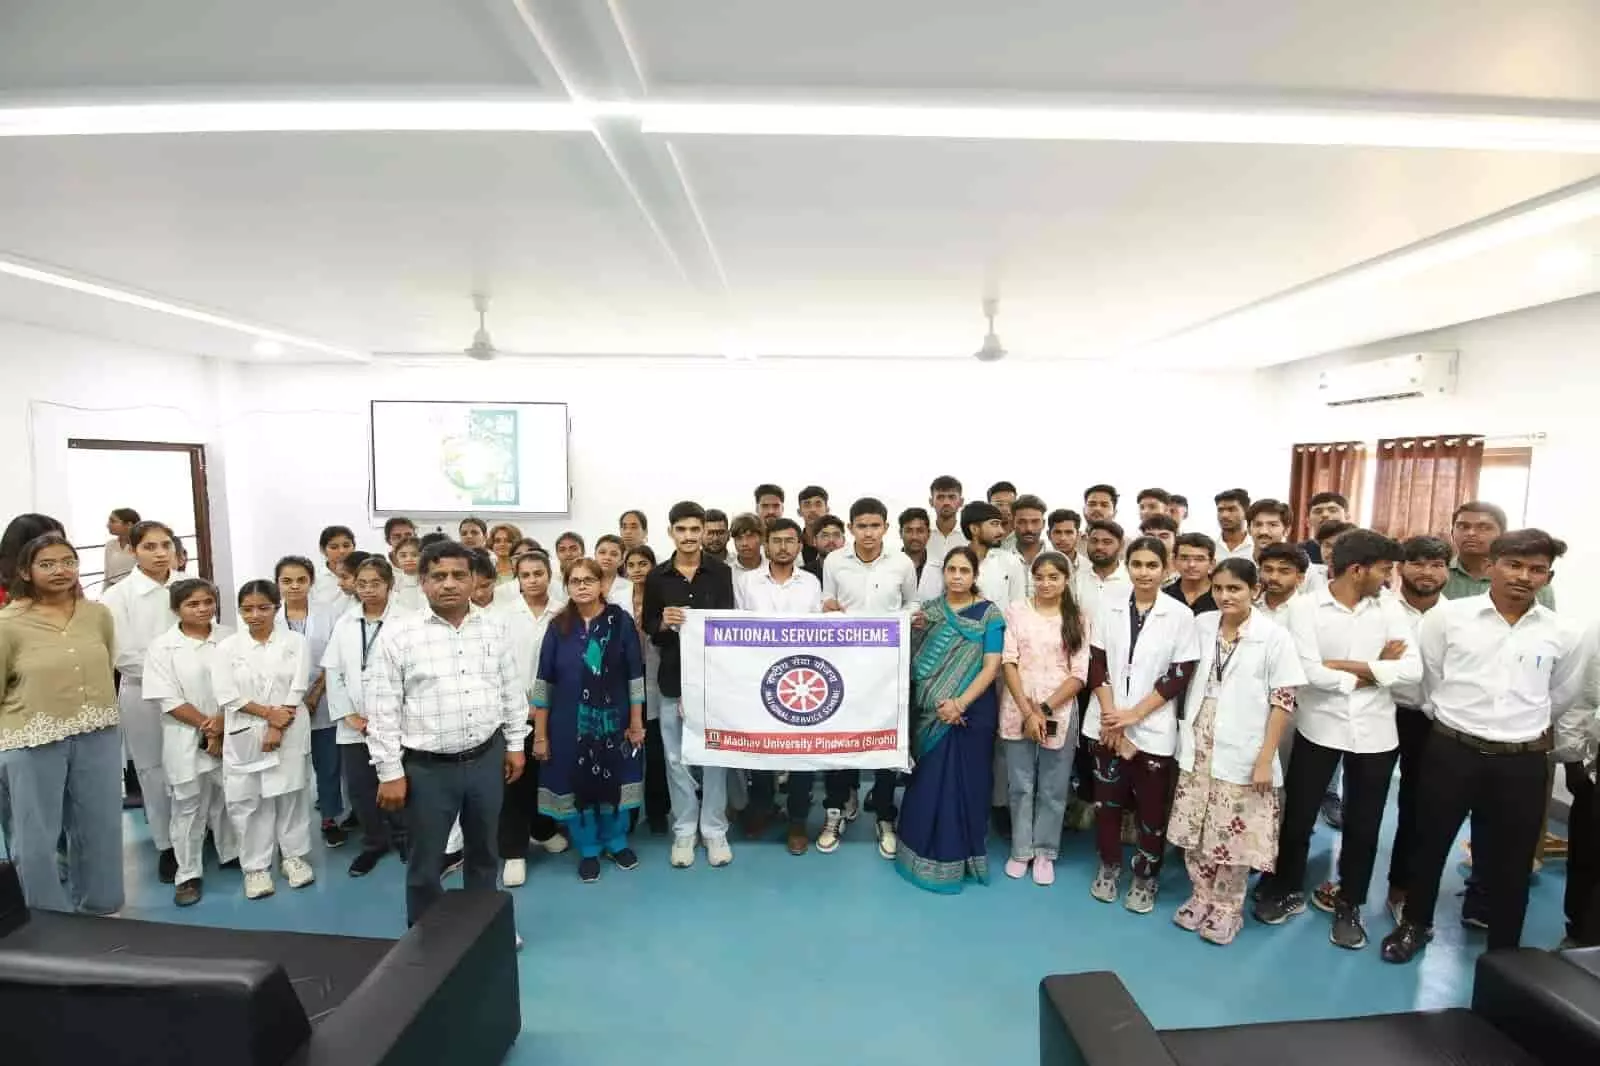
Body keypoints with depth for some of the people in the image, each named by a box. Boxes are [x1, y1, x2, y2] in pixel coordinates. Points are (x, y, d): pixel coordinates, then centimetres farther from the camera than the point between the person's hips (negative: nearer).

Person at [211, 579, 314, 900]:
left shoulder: (295, 642, -1)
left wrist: (277, 729, -12)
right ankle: (256, 866, 19)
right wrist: (268, 713, -14)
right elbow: (226, 694, -6)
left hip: (290, 733, -1)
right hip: (244, 735, 1)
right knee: (249, 800, 6)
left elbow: (297, 690, -6)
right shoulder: (227, 648, 1)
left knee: (290, 794, 7)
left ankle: (294, 856, 22)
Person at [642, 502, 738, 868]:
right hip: (673, 680, 1)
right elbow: (648, 630, 6)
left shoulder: (721, 572, -1)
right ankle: (684, 831, 25)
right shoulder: (656, 577, 3)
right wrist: (663, 623, -15)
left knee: (714, 755, 7)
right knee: (677, 758, 10)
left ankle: (714, 830, 22)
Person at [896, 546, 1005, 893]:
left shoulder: (989, 614, -3)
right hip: (931, 713, 2)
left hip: (973, 711, -2)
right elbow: (916, 661, 1)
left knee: (966, 782, 6)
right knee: (927, 782, 7)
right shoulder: (928, 611, 4)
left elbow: (991, 667, -9)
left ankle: (958, 855, 23)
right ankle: (926, 851, 24)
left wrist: (959, 703, -19)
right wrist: (940, 702, -12)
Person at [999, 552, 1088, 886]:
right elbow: (1008, 663, -4)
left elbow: (1079, 675, -2)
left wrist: (1045, 709, -12)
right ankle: (1020, 849, 26)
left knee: (1053, 789, 10)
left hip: (1059, 713, 1)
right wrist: (1028, 711, -13)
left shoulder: (1077, 620, 3)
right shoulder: (1016, 611, 0)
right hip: (1018, 712, 0)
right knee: (1020, 785, 9)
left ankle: (1044, 852, 27)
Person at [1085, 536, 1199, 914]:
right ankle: (1109, 867, 31)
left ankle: (1146, 877, 27)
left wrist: (1133, 715, -12)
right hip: (1108, 723, 2)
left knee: (1151, 808, 7)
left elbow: (1179, 675, -7)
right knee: (1107, 800, 12)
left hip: (1153, 728, -2)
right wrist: (1111, 717, -8)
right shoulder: (1108, 607, 0)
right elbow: (1097, 664, 0)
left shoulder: (1180, 615, -6)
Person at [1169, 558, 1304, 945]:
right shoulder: (1201, 625, 1)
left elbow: (1283, 703, -9)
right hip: (1198, 749, 4)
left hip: (1242, 754, -4)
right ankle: (1202, 897, 32)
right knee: (1195, 831, 12)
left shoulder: (1274, 637, -10)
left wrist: (1265, 759, -11)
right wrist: (1184, 736, 5)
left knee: (1234, 835, 7)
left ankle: (1227, 908, 28)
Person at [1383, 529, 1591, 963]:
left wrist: (1564, 751, 20)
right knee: (1429, 843, 13)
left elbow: (1569, 703, 16)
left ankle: (1504, 951, 32)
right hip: (1450, 751, -1)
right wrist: (1453, 718, 10)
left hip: (1523, 763, 2)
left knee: (1509, 862, 12)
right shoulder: (1447, 616, -6)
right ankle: (1414, 924, 33)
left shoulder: (1566, 636, 1)